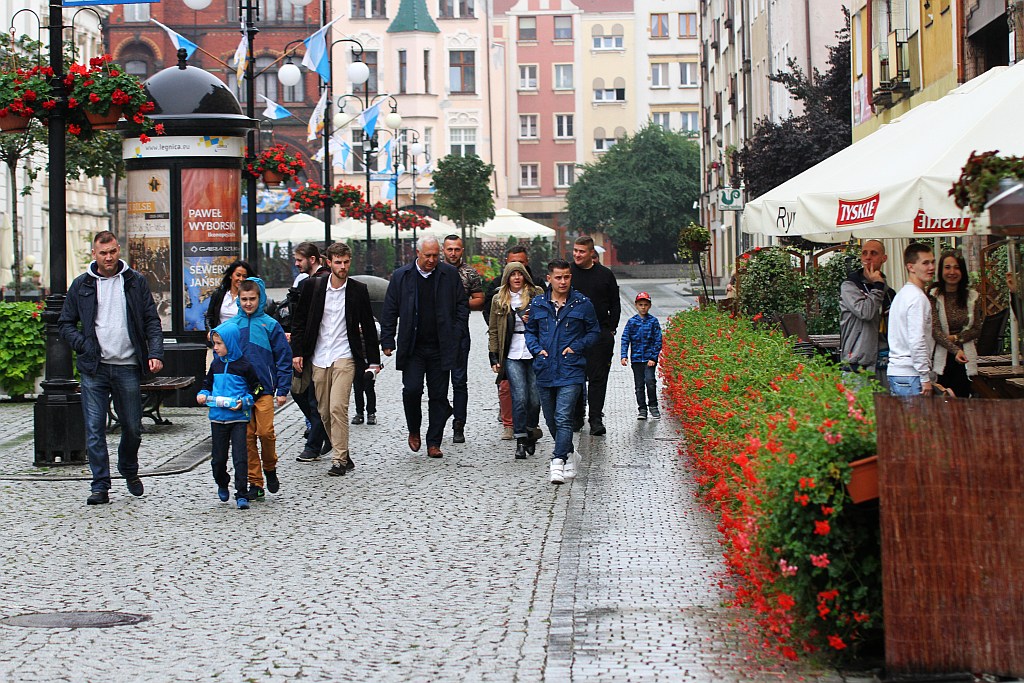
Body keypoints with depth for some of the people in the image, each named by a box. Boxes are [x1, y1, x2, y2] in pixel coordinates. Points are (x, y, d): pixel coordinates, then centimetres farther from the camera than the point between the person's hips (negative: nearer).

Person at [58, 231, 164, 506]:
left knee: (132, 427, 9)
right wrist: (84, 346, -6)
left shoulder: (135, 281, 6)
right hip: (94, 369, 0)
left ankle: (129, 472, 34)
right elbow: (65, 324, 11)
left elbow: (152, 320, 5)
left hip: (128, 367, 0)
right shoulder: (82, 285, 6)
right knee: (94, 430, -6)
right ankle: (100, 486, -1)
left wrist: (155, 354, -8)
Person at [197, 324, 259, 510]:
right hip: (217, 417, 4)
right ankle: (222, 485, 35)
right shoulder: (215, 365, 9)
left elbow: (256, 388, 2)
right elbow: (208, 384, 21)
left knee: (240, 456, -9)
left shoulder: (243, 366, -5)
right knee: (218, 456, 10)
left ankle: (242, 494, -6)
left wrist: (244, 401, -12)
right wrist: (203, 395, 1)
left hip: (239, 417, -4)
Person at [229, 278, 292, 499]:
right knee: (247, 436, 3)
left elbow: (283, 357, 3)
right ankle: (255, 483, 10)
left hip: (264, 389, -2)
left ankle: (270, 468, 17)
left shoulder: (270, 325, 0)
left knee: (266, 432, -10)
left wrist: (282, 389, -2)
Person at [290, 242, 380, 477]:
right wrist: (297, 352, 1)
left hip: (345, 357, -3)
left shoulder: (358, 290, 0)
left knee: (338, 408, -16)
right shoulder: (313, 286, 2)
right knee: (325, 412, 6)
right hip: (319, 358, 3)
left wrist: (373, 359, 7)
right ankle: (342, 454, 20)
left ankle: (339, 460, -11)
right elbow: (299, 321, 8)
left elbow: (368, 327, 7)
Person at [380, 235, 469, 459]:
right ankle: (414, 430, 13)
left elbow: (462, 306, 8)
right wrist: (387, 342, -1)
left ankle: (434, 443, 11)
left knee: (438, 396, 3)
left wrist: (455, 336, -1)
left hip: (440, 348, 1)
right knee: (412, 389, -12)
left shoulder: (450, 275, 3)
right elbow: (389, 312, 5)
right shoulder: (401, 277, 2)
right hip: (412, 348, -1)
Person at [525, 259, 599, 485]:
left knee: (563, 418, -15)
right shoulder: (537, 304, 6)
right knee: (551, 419, 12)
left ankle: (558, 462, -16)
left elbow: (594, 331, 9)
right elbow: (530, 331, 18)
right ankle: (569, 455, 32)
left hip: (571, 371, -4)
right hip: (545, 370, 4)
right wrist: (537, 349, 0)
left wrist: (576, 347, -6)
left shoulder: (582, 304, 0)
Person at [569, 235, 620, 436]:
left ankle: (596, 420, -2)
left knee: (598, 377, -2)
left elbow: (615, 305, 12)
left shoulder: (605, 275, 5)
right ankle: (576, 418, 14)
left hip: (600, 334, 0)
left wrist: (611, 329, 3)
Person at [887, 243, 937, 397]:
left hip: (895, 372, 10)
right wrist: (925, 378, -17)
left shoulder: (902, 294, 19)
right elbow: (917, 341, -20)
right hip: (910, 375, -10)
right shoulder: (917, 297, -12)